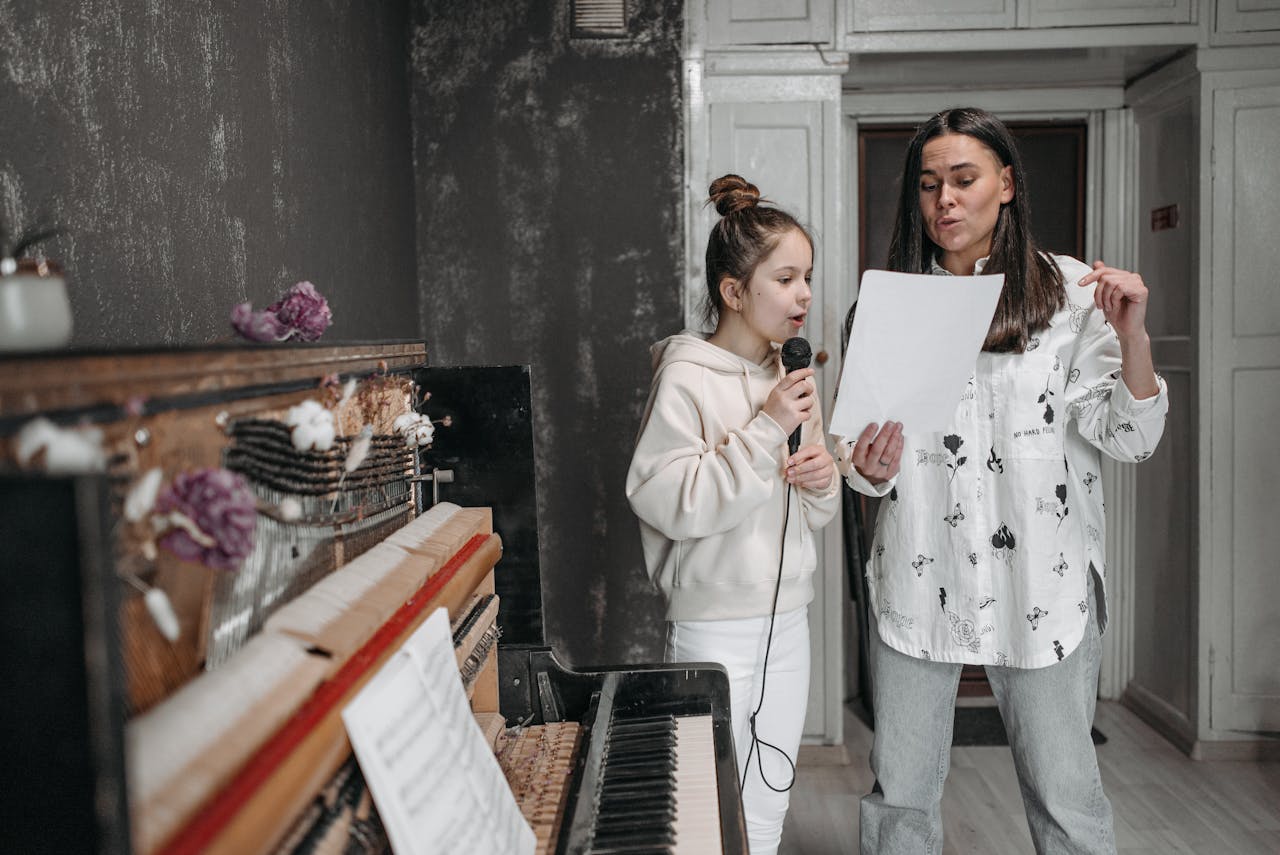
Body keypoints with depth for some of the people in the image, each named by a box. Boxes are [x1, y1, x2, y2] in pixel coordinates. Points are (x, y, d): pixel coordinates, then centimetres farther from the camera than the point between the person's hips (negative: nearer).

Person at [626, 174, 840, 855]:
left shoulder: (792, 379, 9)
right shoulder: (686, 379, -13)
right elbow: (670, 503, -24)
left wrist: (823, 481, -7)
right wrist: (765, 431, -24)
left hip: (788, 621, 7)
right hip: (715, 627, -7)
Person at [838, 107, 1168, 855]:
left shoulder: (1073, 291, 0)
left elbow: (1129, 438, -5)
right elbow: (859, 447, 10)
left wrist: (1132, 337, -21)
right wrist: (868, 468, -12)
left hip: (1041, 576, -2)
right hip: (919, 575, 2)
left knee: (1065, 794, 6)